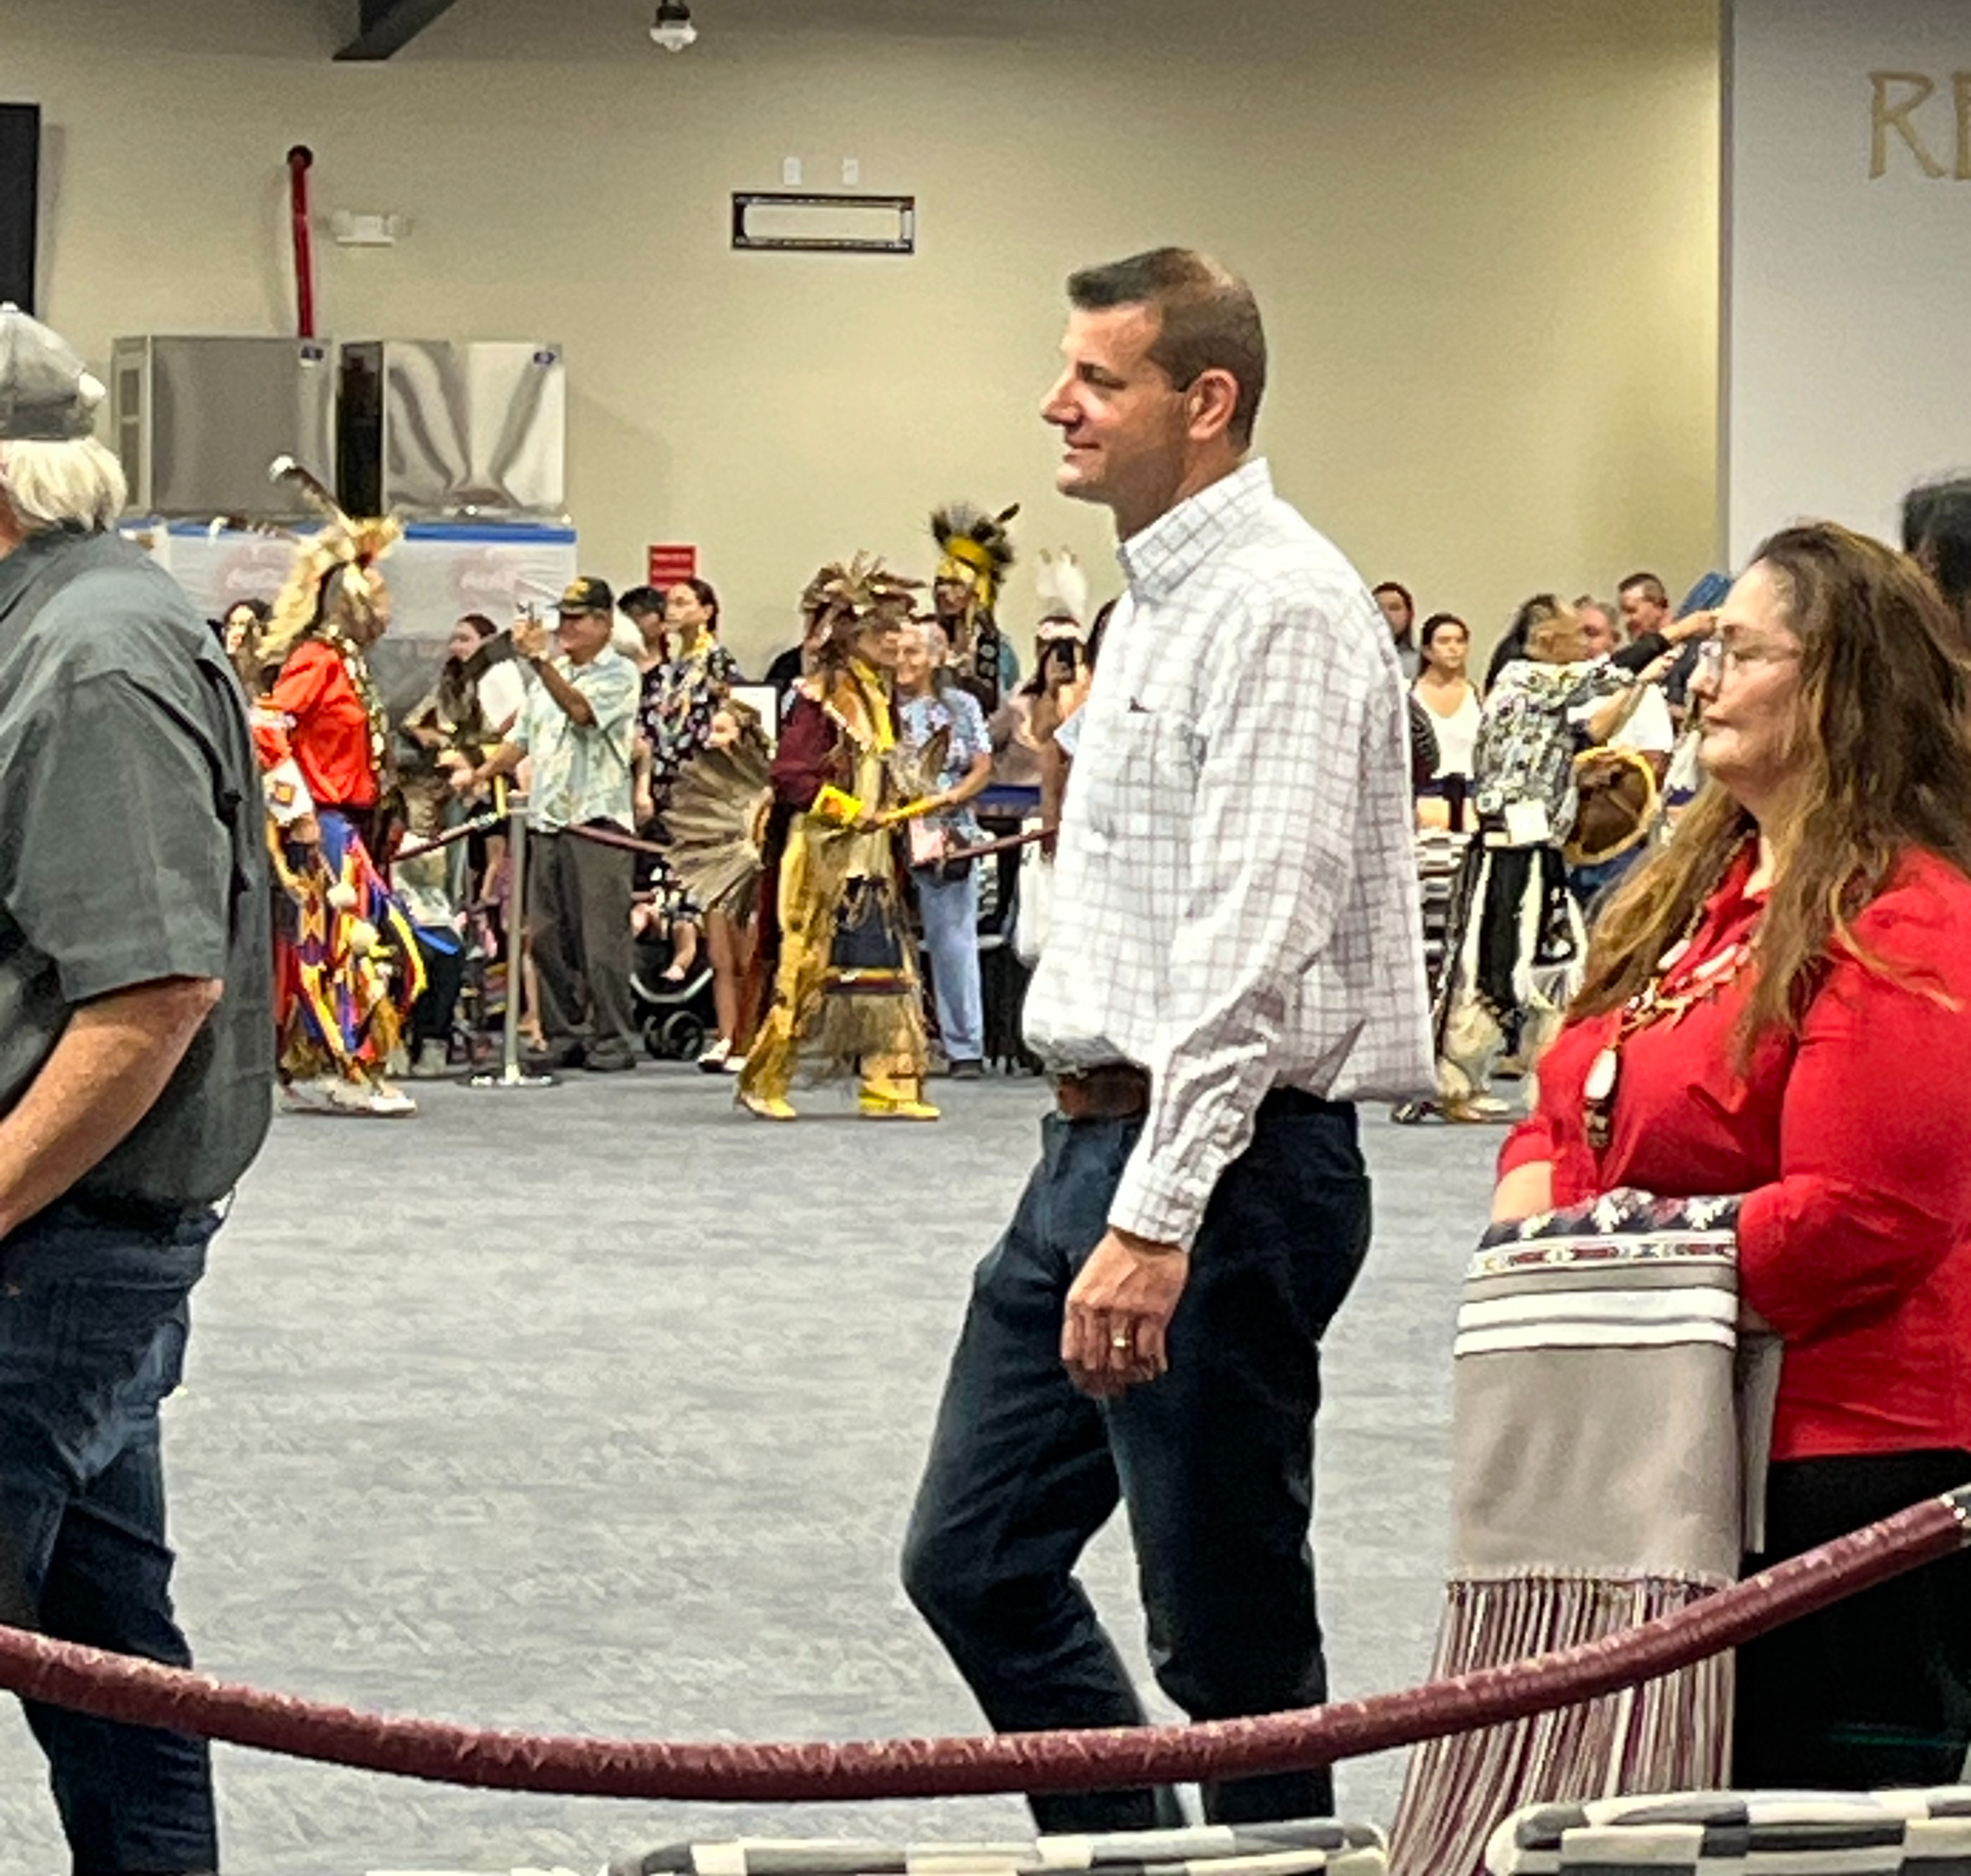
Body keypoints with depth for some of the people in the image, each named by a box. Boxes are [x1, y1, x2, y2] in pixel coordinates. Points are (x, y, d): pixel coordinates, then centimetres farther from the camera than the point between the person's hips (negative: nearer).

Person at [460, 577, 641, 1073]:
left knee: (601, 937, -8)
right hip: (548, 819, 7)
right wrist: (480, 774, 13)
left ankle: (613, 1037, -3)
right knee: (546, 937, 5)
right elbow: (522, 739, 25)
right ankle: (563, 1034, 12)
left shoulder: (619, 674, -2)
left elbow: (581, 709, -20)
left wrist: (539, 660, -27)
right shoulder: (550, 674, 21)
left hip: (597, 820, -7)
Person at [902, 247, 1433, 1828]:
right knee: (976, 1558, 14)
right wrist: (1105, 1190, 22)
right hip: (1101, 1147, 10)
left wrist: (1157, 1222, -29)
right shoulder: (1161, 601, 16)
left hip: (1221, 1167, -10)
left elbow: (1252, 947, -24)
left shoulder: (1281, 611, -16)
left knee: (1231, 1629, -2)